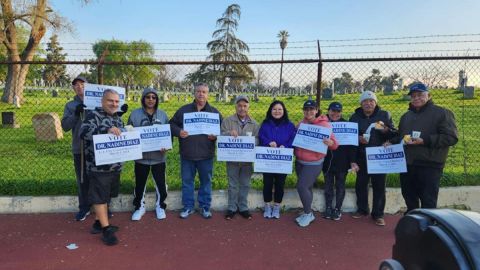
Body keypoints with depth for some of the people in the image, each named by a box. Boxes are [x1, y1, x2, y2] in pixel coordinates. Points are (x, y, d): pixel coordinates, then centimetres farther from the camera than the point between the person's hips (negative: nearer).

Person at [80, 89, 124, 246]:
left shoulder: (118, 118, 15)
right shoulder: (94, 115, -9)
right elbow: (83, 132, -25)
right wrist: (107, 130, -34)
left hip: (115, 165, 8)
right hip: (99, 165, -8)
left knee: (106, 196, 17)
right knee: (100, 197, 1)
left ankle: (98, 223, 32)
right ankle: (106, 229, 9)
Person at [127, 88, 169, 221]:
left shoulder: (163, 115, 2)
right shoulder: (135, 114, -3)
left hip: (158, 157, 1)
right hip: (141, 156, 0)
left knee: (160, 184, 9)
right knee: (140, 184, 13)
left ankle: (160, 206, 30)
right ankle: (139, 207, 32)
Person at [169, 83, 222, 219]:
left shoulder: (214, 112, 4)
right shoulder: (184, 110, 4)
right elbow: (172, 124, 8)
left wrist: (216, 136, -13)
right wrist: (178, 131, -13)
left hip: (206, 155, 0)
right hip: (187, 154, 1)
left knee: (206, 181, 9)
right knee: (187, 181, 9)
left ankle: (205, 207, 25)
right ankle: (188, 207, 24)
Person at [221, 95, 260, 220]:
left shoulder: (254, 123, 2)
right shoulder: (227, 121, -3)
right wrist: (229, 133, -27)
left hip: (247, 160, 2)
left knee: (245, 185, 13)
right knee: (233, 185, 10)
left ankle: (243, 207, 28)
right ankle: (232, 208, 24)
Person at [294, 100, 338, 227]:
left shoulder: (324, 124, -11)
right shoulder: (301, 124, 4)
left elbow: (335, 144, -11)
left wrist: (330, 142, -35)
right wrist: (295, 152, -4)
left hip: (314, 163, -5)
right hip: (299, 162, 5)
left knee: (302, 186, -11)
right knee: (306, 188, 13)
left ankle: (308, 213, 8)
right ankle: (307, 213, 29)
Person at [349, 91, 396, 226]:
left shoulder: (384, 115, 1)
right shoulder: (355, 117, 4)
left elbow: (394, 134, 0)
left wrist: (386, 130, -21)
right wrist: (357, 139, -15)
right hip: (362, 157, 2)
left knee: (379, 186, 3)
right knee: (361, 184, 10)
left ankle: (378, 214, 14)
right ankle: (362, 209, 27)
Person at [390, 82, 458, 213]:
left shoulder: (441, 113, -3)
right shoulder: (406, 116, 19)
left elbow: (451, 137, -12)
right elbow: (399, 137, 29)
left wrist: (425, 141, -20)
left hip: (429, 167, -6)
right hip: (406, 166, 7)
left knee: (428, 203, -2)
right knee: (410, 202, 18)